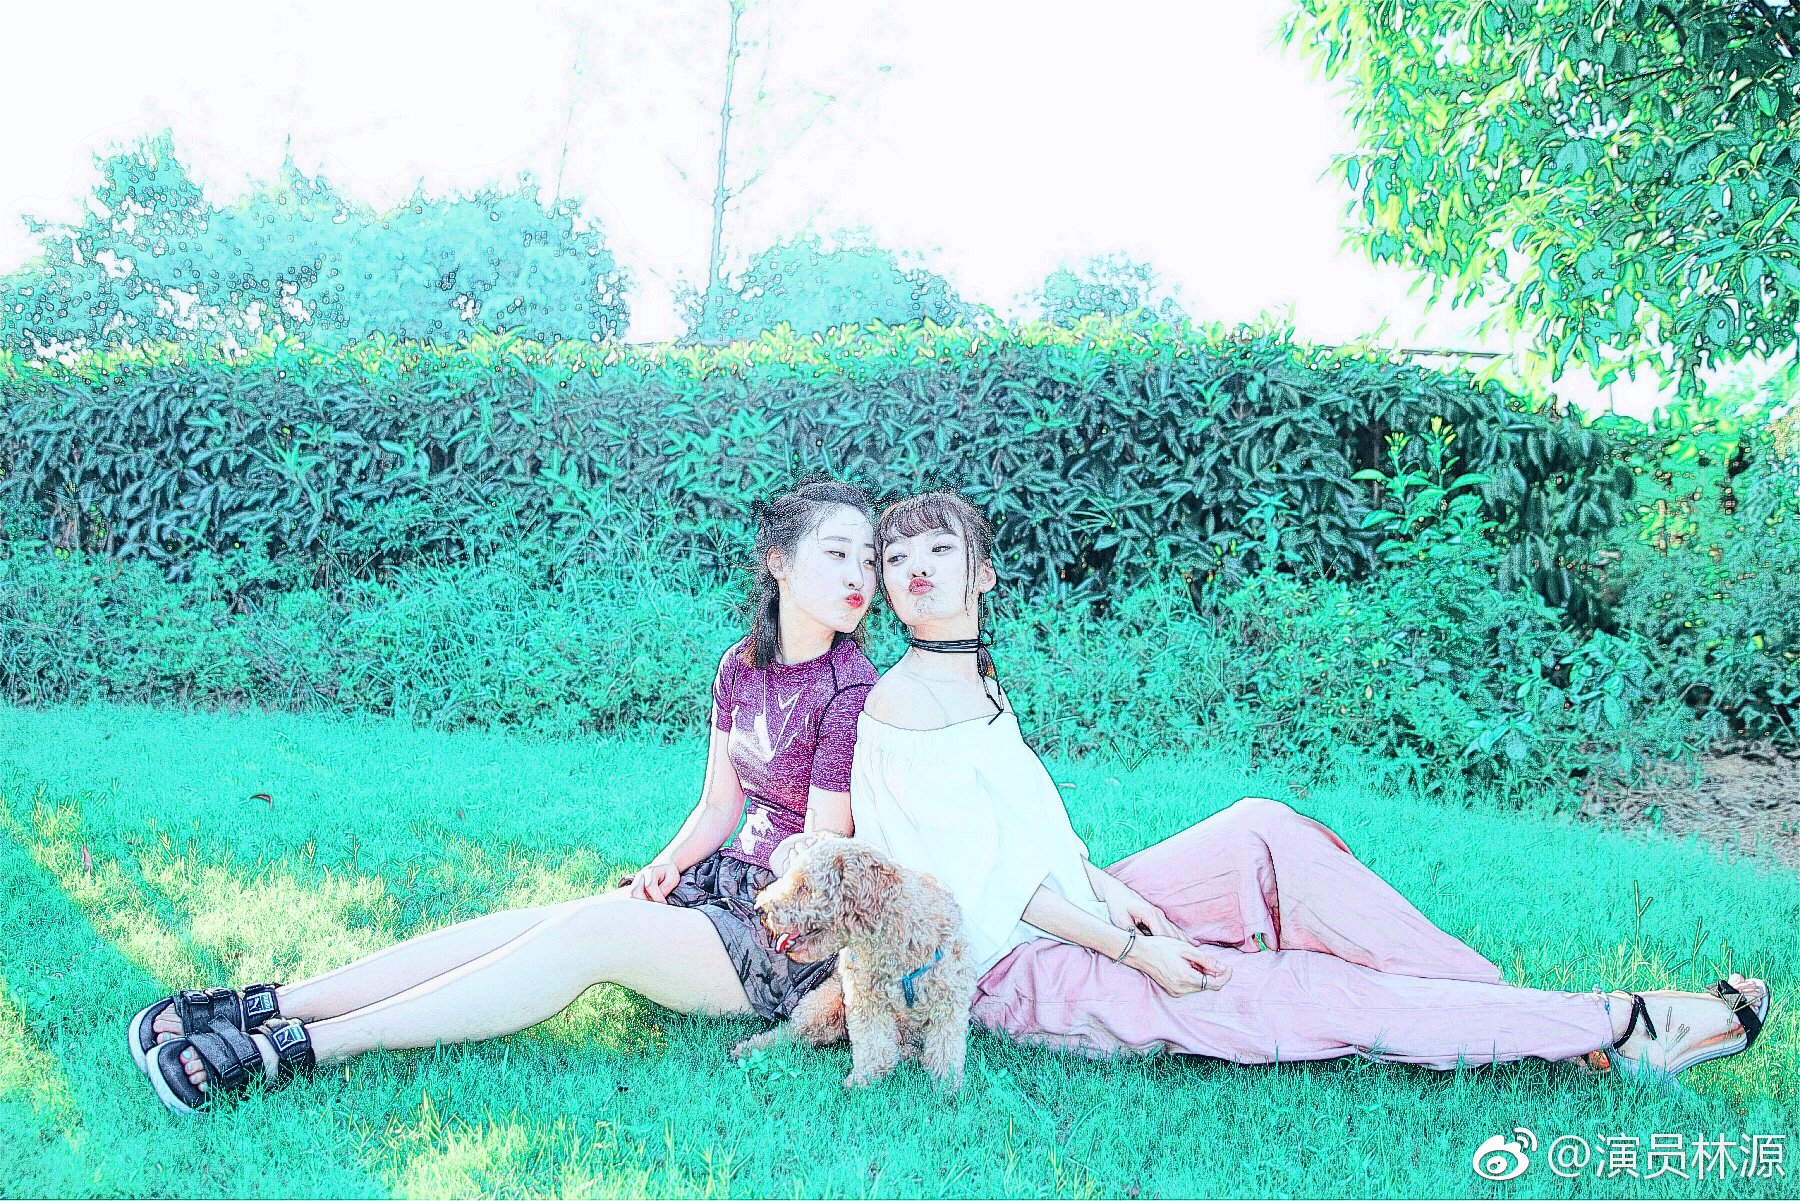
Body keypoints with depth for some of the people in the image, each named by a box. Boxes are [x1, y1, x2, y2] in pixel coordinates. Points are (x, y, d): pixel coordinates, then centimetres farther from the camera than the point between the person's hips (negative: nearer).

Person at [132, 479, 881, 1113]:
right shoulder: (741, 666, 7)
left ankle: (299, 1049, -29)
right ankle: (261, 1008, -16)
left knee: (586, 933, -27)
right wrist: (665, 867, -7)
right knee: (531, 923, -14)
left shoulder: (851, 688, -14)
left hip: (796, 937, -6)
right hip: (724, 883, 6)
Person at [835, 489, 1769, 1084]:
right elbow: (984, 871, -19)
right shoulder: (902, 701, -17)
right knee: (1305, 995, -15)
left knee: (1259, 831, -11)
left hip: (1071, 913, 8)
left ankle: (1493, 993, -9)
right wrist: (1129, 950, -18)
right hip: (1019, 973, -8)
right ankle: (1612, 1026, -11)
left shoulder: (977, 675, 11)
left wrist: (1108, 890, -4)